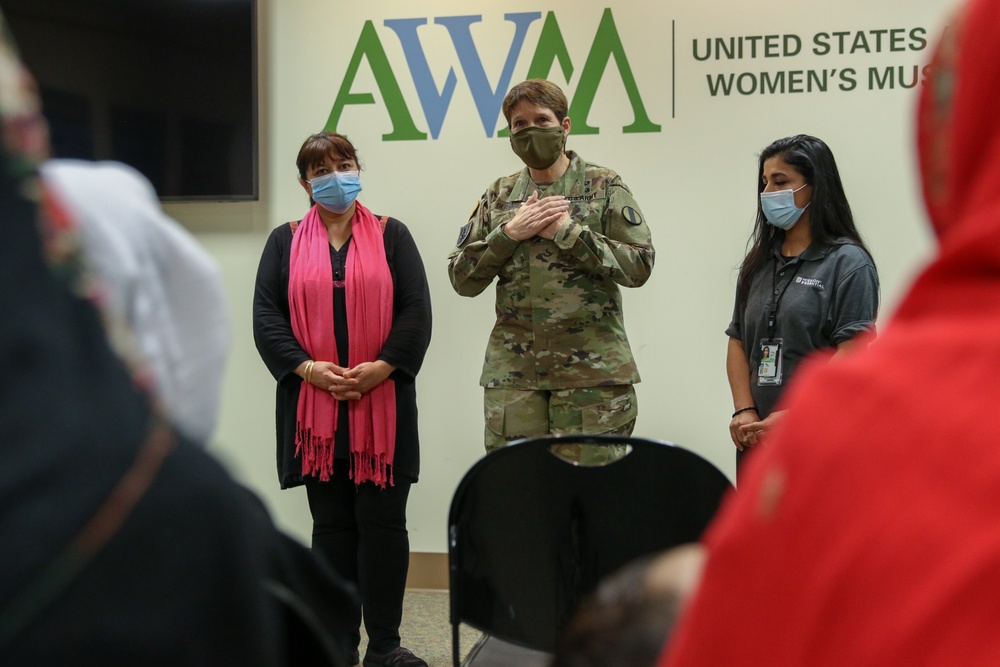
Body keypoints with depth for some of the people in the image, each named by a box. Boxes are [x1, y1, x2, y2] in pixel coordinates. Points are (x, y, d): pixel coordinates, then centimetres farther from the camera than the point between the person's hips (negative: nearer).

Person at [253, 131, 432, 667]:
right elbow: (266, 316, 2)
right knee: (331, 522, 6)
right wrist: (307, 368, -12)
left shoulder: (390, 235, 8)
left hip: (382, 401, -1)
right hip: (314, 403, 1)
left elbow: (415, 311, 0)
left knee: (383, 519, 0)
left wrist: (381, 367, -13)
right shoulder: (285, 241, 10)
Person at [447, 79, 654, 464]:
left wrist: (566, 230, -10)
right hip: (512, 373, 3)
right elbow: (461, 279, 8)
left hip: (592, 372, -3)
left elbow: (639, 265, -6)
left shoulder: (604, 187, 4)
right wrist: (509, 233, -6)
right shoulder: (499, 196, 13)